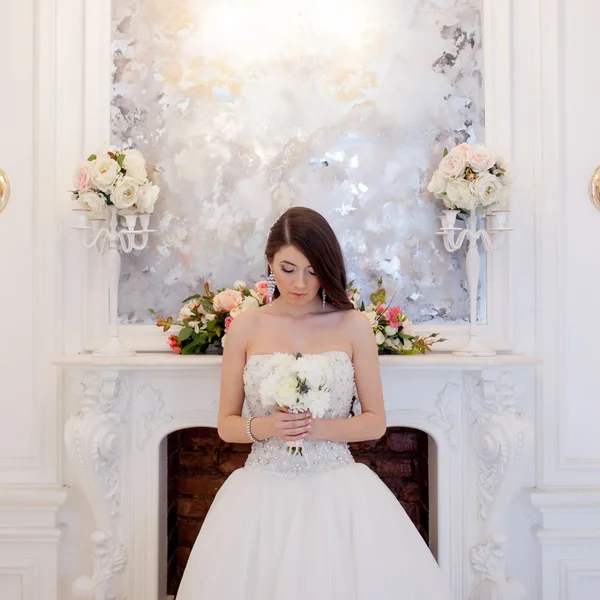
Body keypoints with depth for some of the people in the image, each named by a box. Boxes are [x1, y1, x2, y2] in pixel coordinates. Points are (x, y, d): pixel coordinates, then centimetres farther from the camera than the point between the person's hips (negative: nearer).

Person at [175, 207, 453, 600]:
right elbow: (226, 424, 5)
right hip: (265, 490, 1)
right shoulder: (245, 328, 1)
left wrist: (319, 427, -14)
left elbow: (376, 422, 1)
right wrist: (264, 426, -16)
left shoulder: (353, 326, -2)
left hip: (337, 488, 0)